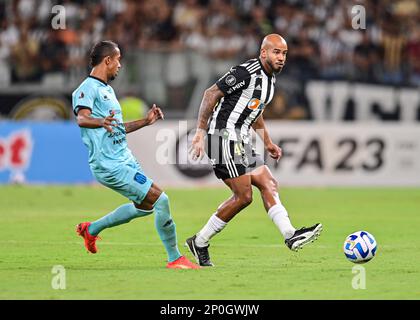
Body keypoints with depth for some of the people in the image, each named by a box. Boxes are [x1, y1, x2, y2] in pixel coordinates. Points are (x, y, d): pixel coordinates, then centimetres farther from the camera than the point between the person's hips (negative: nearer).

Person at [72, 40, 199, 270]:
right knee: (160, 200, -13)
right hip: (110, 165, -10)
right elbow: (82, 118, -31)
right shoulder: (88, 88, -12)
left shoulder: (107, 89, 19)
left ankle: (91, 229, 34)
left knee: (145, 206, 23)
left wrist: (145, 121, 24)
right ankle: (174, 259, -4)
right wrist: (101, 122, -51)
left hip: (124, 159, 10)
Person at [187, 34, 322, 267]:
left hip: (241, 142, 10)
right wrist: (200, 132, -18)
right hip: (224, 140, -10)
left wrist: (267, 142, 23)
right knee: (243, 196, -9)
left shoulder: (270, 78, 14)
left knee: (269, 185, -2)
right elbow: (211, 94, -15)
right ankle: (199, 243, 0)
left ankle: (290, 235, -10)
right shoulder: (246, 72, -16)